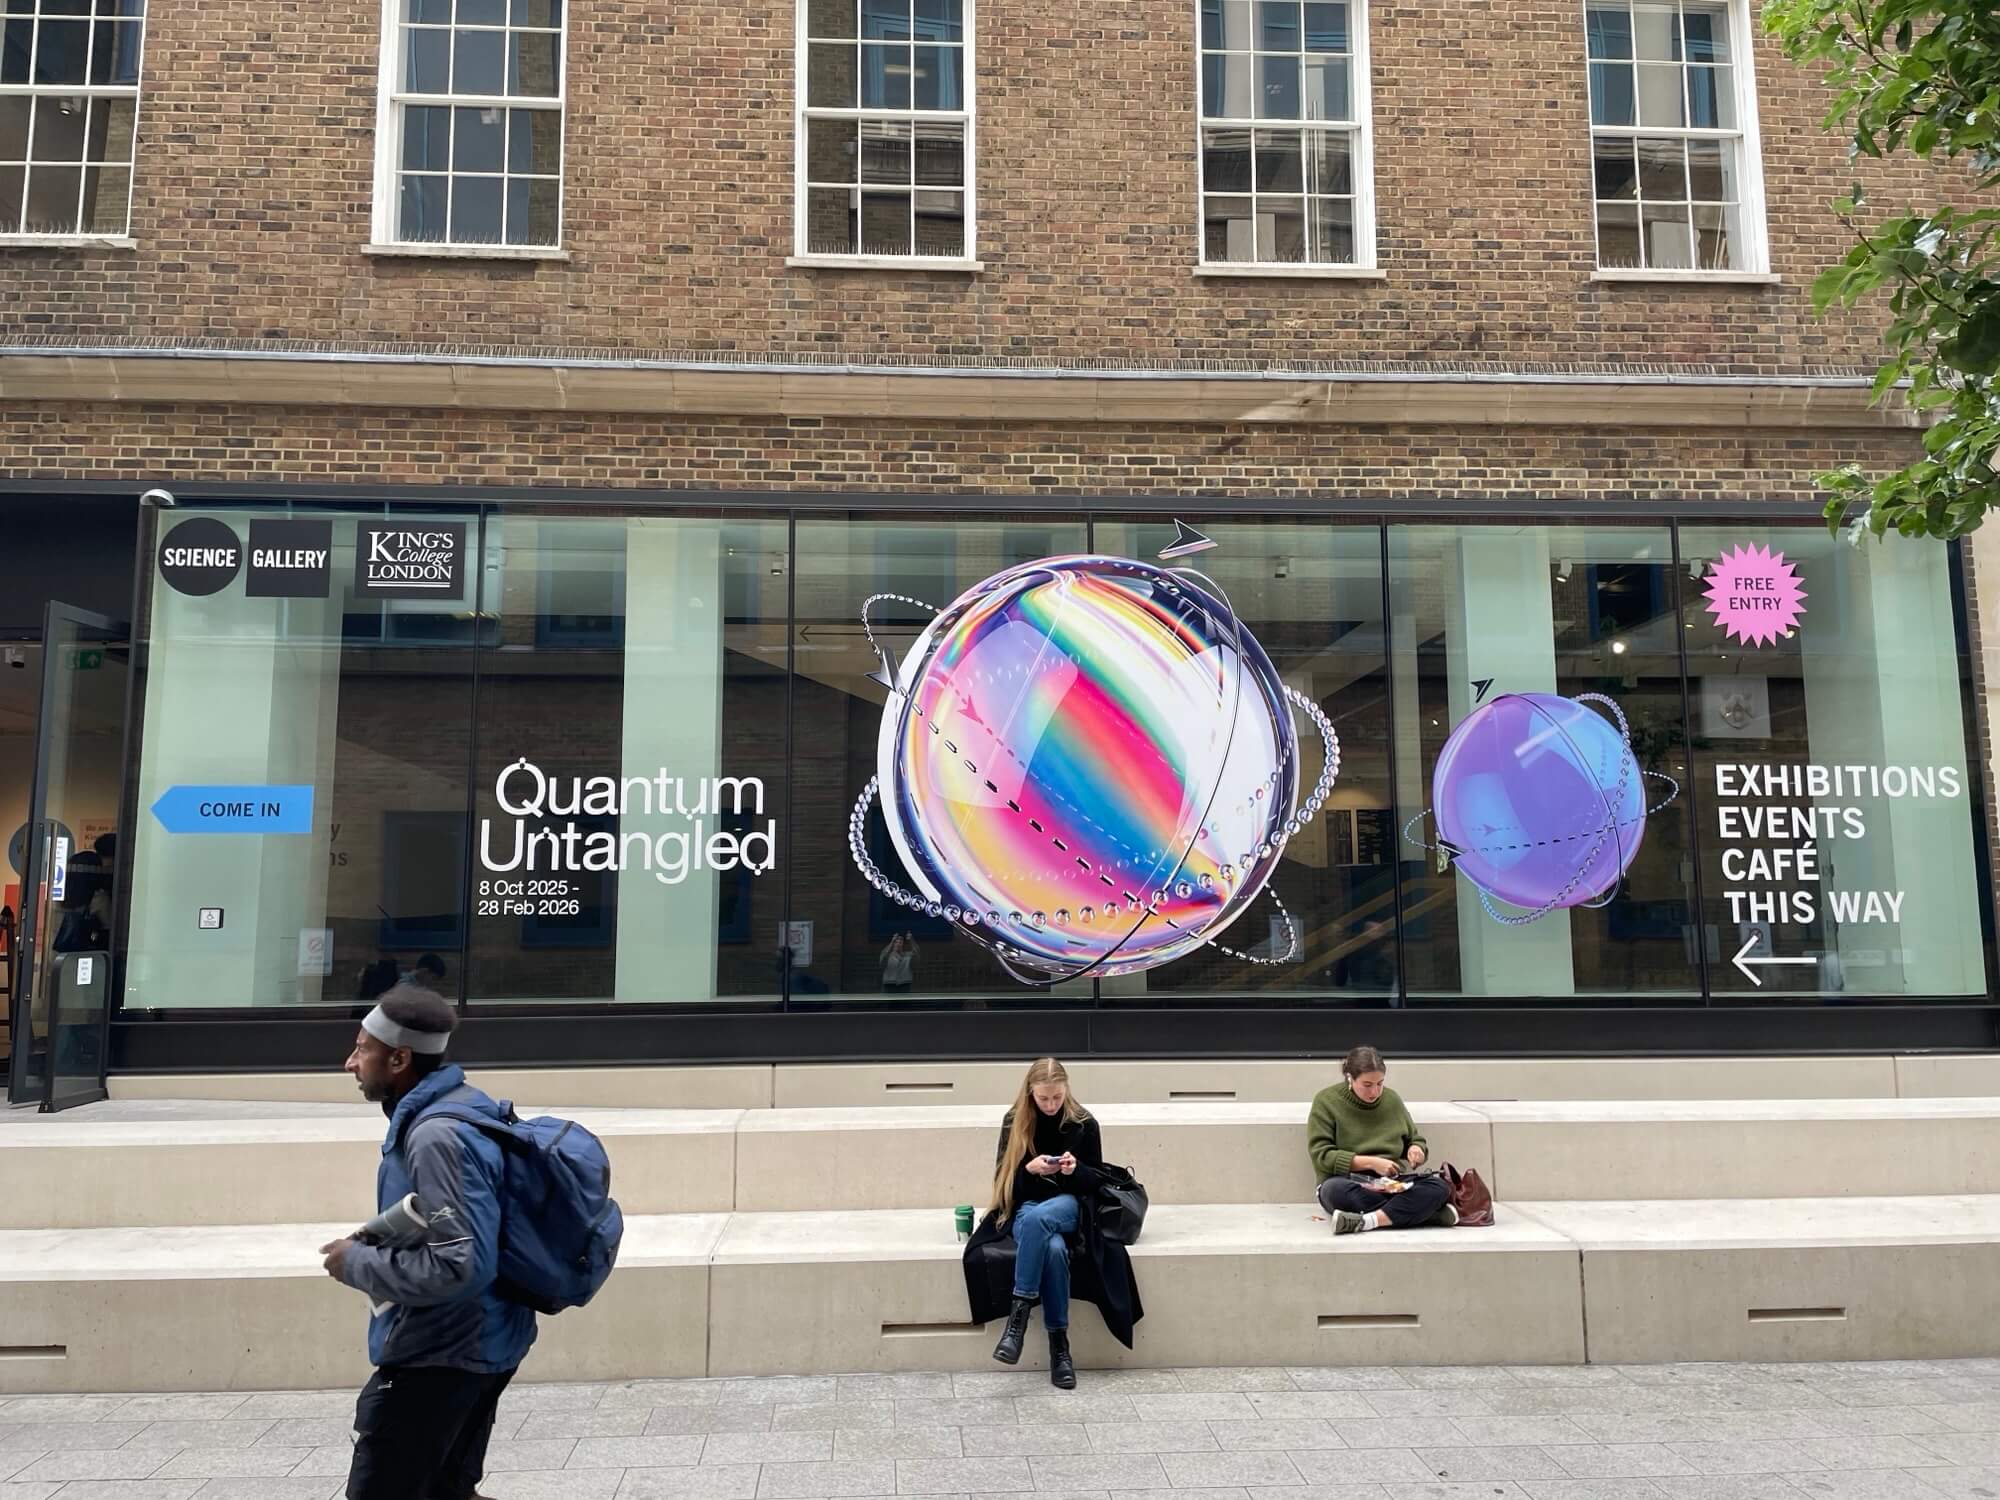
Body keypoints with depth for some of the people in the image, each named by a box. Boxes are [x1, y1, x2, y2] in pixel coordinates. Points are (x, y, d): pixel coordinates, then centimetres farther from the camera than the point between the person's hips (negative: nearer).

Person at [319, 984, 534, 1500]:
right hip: (476, 1344, 10)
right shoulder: (464, 1107, 6)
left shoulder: (437, 1136, -26)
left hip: (439, 1355, -10)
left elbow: (462, 1266, -30)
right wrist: (378, 1241, 9)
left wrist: (359, 1263, -18)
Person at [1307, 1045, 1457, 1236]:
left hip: (1393, 1183, 4)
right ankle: (1425, 1212, -35)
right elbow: (1321, 1156, -9)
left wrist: (1417, 1150, -3)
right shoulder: (1326, 1101, -3)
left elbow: (1415, 1139, 22)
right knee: (1334, 1190, -40)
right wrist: (1371, 1162, -18)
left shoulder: (1391, 1099, 9)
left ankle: (1366, 1221, -39)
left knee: (1439, 1187, -25)